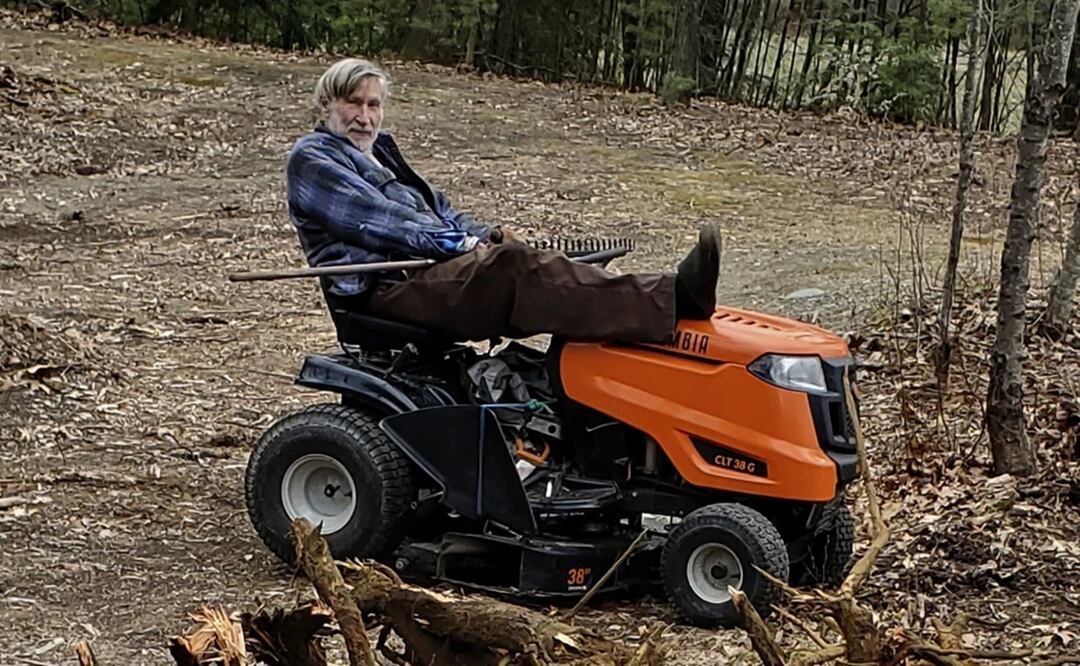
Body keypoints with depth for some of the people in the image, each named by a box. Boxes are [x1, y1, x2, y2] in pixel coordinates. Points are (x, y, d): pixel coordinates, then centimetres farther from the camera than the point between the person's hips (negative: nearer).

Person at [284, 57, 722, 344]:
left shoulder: (379, 151, 29)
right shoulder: (311, 159, 1)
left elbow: (433, 206, 25)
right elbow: (373, 219, -12)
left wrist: (484, 236, 2)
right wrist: (462, 244, -16)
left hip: (426, 272, 9)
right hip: (381, 290, -9)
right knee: (511, 265, -31)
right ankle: (673, 301, -46)